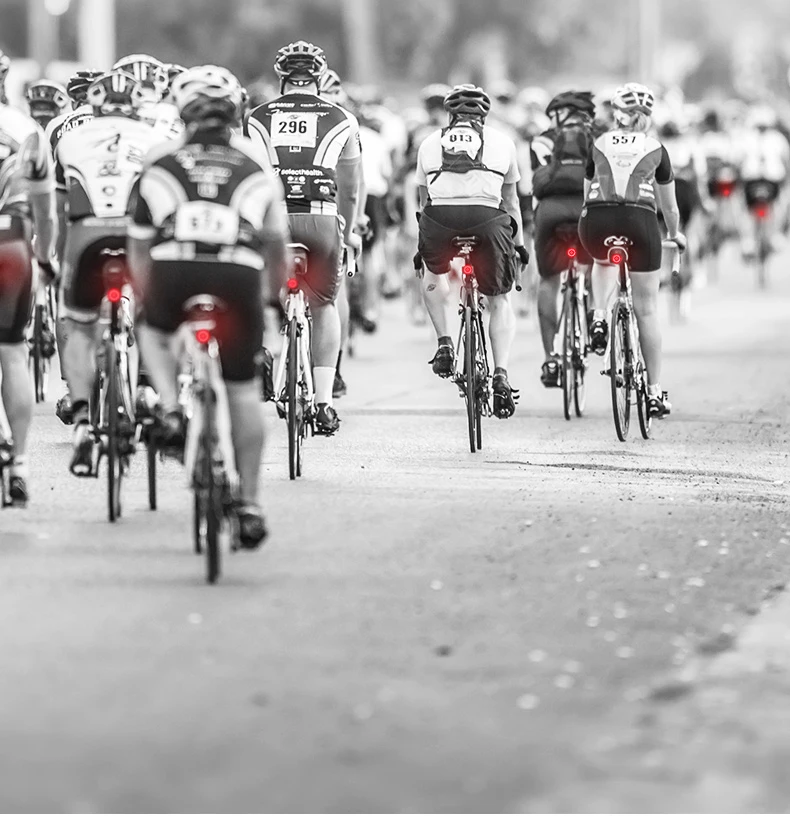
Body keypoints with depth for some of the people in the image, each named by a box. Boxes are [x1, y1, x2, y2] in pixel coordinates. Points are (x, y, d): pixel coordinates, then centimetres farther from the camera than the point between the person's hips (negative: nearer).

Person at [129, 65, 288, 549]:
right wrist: (278, 293, 39)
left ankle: (171, 410, 7)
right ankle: (250, 504, 13)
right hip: (238, 275, 0)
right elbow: (277, 242, 24)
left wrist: (145, 299, 32)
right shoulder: (257, 165, 21)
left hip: (174, 272, 0)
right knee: (243, 389, 12)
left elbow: (140, 243, 19)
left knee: (154, 332, 33)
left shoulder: (162, 164, 18)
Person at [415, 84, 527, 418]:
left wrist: (422, 245, 47)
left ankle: (444, 342, 18)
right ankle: (501, 374, -2)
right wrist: (519, 243, 46)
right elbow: (511, 200, 34)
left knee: (432, 275, 34)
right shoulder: (501, 142, 25)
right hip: (487, 217, -1)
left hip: (440, 215, 1)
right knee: (499, 301, 15)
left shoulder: (430, 143, 27)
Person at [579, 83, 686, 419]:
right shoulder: (655, 149, 14)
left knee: (604, 262, 37)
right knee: (647, 309, 7)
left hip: (596, 221, 1)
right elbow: (669, 206, 22)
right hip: (639, 221, -1)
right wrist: (675, 233, 41)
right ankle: (655, 391, 7)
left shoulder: (598, 145, 17)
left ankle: (599, 317, 11)